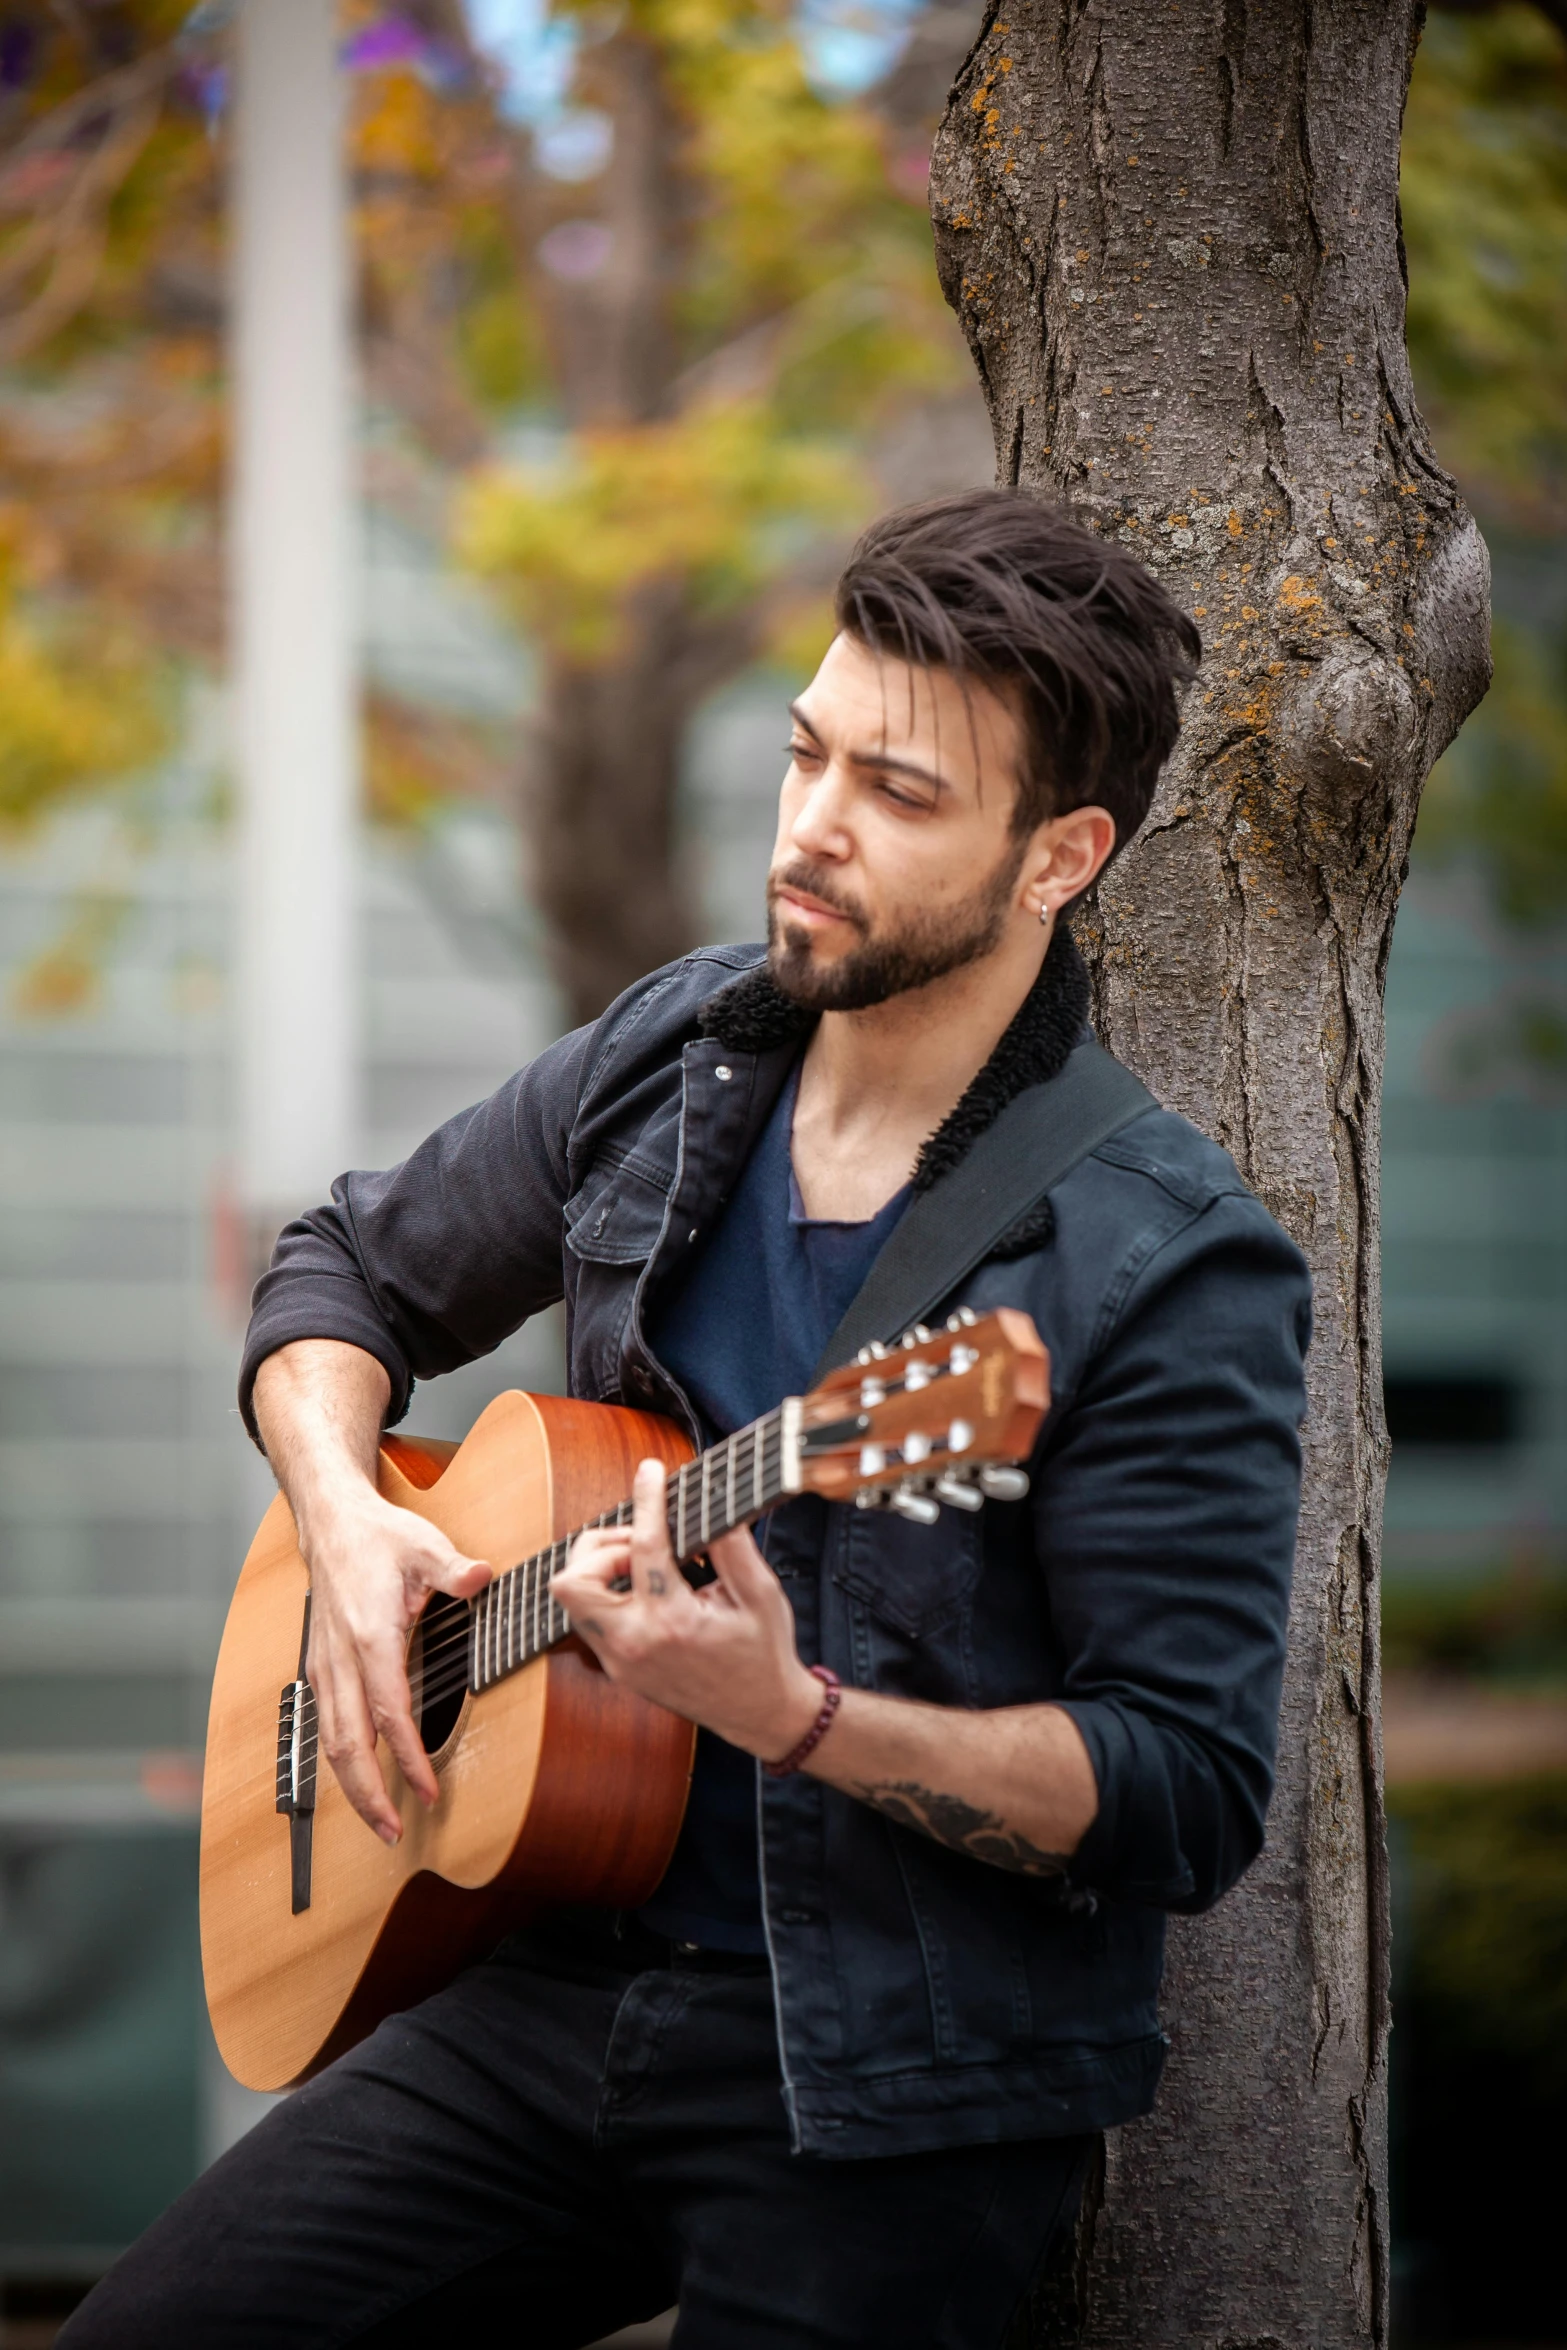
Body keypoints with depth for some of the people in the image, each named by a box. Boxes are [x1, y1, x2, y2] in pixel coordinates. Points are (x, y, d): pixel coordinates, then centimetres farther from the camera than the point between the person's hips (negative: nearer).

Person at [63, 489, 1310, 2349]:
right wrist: (342, 1518, 0)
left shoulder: (1166, 1270, -14)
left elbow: (1194, 1798, -16)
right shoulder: (674, 1060, 5)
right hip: (560, 1977, 5)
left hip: (891, 2082, -5)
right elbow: (349, 1271, 20)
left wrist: (789, 1714, -27)